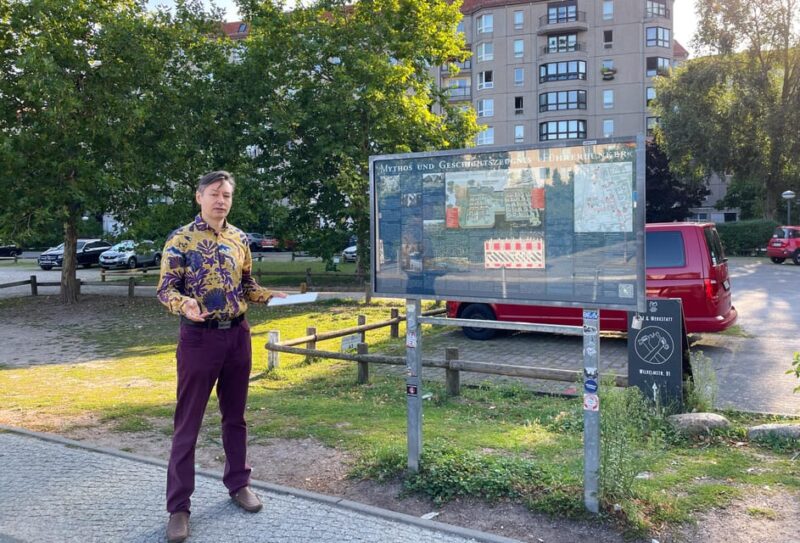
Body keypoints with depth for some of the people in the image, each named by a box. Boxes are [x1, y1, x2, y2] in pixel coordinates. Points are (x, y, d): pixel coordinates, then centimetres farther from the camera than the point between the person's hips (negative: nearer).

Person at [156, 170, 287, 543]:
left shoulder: (239, 239, 7)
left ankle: (238, 483, 31)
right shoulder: (180, 239, -8)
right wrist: (185, 304, -31)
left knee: (235, 415, 15)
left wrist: (272, 297, 0)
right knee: (188, 422, 1)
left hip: (238, 335, 5)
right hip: (199, 338, -4)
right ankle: (178, 506, 10)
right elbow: (165, 289, -11)